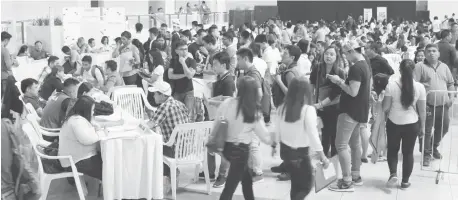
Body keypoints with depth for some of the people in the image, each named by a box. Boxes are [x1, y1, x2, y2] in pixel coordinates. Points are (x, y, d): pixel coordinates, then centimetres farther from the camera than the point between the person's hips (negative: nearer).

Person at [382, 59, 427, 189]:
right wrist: (422, 127, 11)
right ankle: (405, 181, 21)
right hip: (412, 124, 1)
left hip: (393, 123, 0)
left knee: (392, 150, 19)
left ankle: (393, 173, 1)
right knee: (408, 152, 15)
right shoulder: (420, 87, -8)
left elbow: (385, 107, -6)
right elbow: (422, 111, -2)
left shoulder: (391, 85, -11)